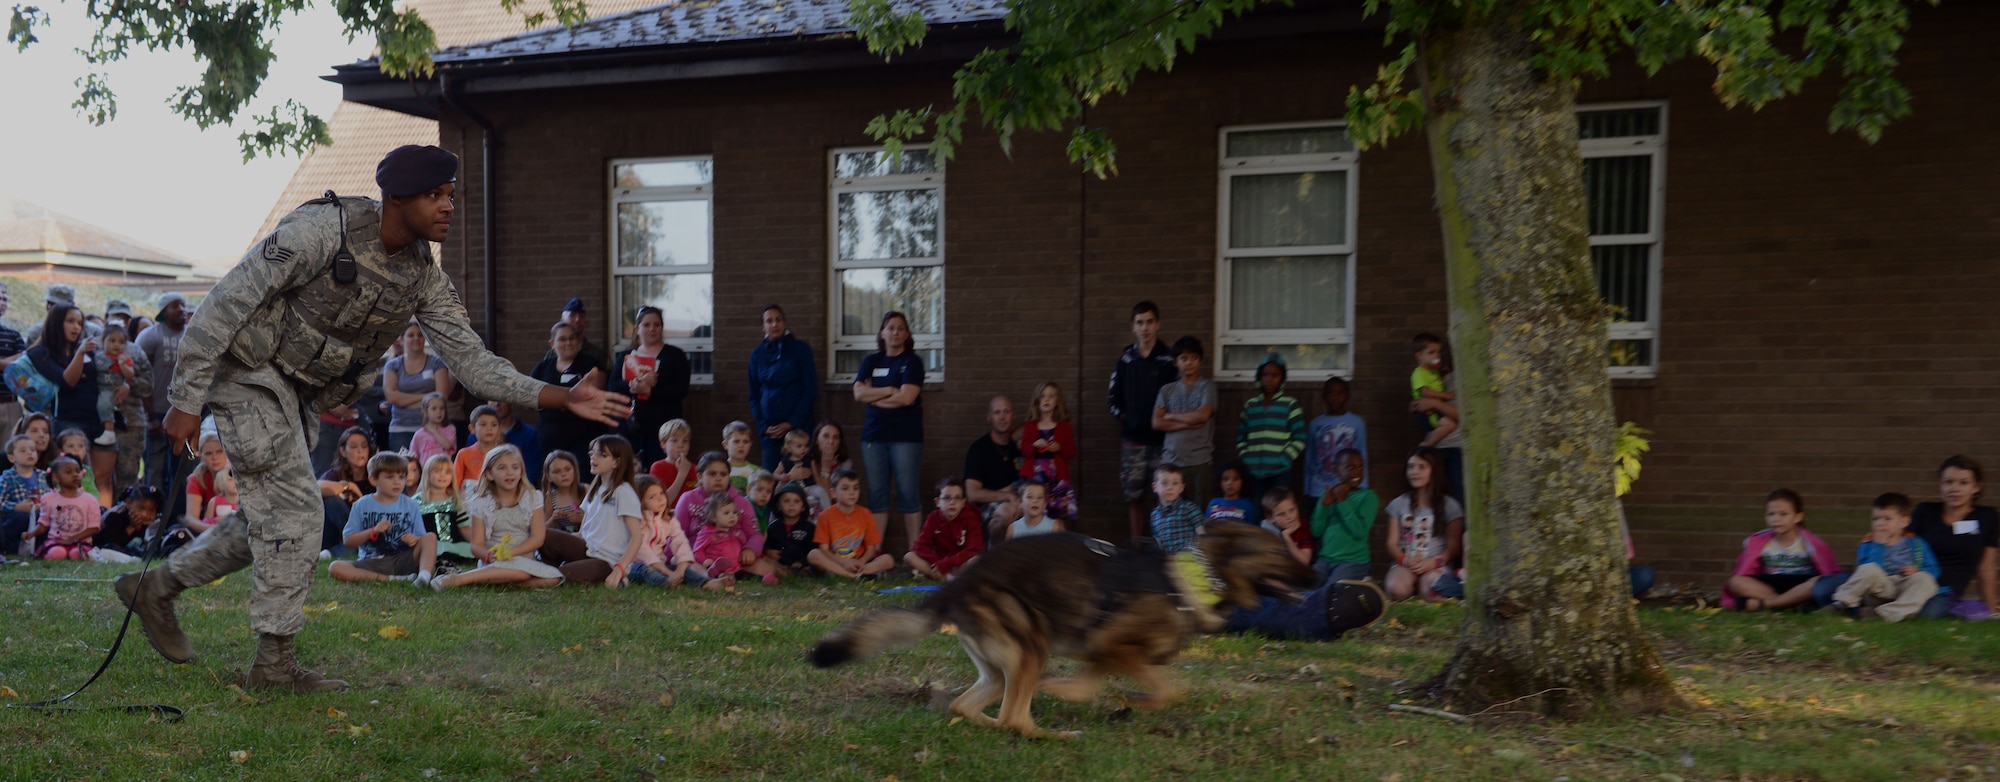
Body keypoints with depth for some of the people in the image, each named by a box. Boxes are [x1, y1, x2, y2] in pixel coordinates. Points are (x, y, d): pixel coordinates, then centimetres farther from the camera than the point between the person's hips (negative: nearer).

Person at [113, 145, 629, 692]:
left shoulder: (424, 278, -4)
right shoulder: (323, 230, -24)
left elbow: (471, 359, -4)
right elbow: (227, 301, -22)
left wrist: (561, 398, -17)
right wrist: (186, 400, -23)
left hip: (293, 393, 8)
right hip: (249, 372, -8)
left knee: (269, 521, 15)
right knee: (294, 513, -10)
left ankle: (156, 587, 33)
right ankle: (275, 663, 0)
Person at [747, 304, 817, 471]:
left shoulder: (800, 349, 2)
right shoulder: (758, 354, 10)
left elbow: (810, 390, -1)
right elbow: (754, 395, 13)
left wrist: (791, 423, -7)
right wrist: (763, 426, 0)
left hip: (798, 426, -2)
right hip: (770, 430, 2)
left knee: (797, 476, -8)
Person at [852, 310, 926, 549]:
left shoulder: (912, 361, 1)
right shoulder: (871, 362, 13)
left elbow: (906, 397, -12)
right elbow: (858, 393, 0)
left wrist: (874, 396, -2)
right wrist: (889, 390, -10)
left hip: (905, 437, -4)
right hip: (874, 435, 4)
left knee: (908, 494, -4)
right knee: (876, 493, 4)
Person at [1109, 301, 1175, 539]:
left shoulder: (1168, 360, -2)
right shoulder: (1125, 359, 7)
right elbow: (1113, 398, 13)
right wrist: (1124, 417, 2)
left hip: (1161, 441, -3)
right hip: (1132, 440, 3)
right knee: (1133, 496, 6)